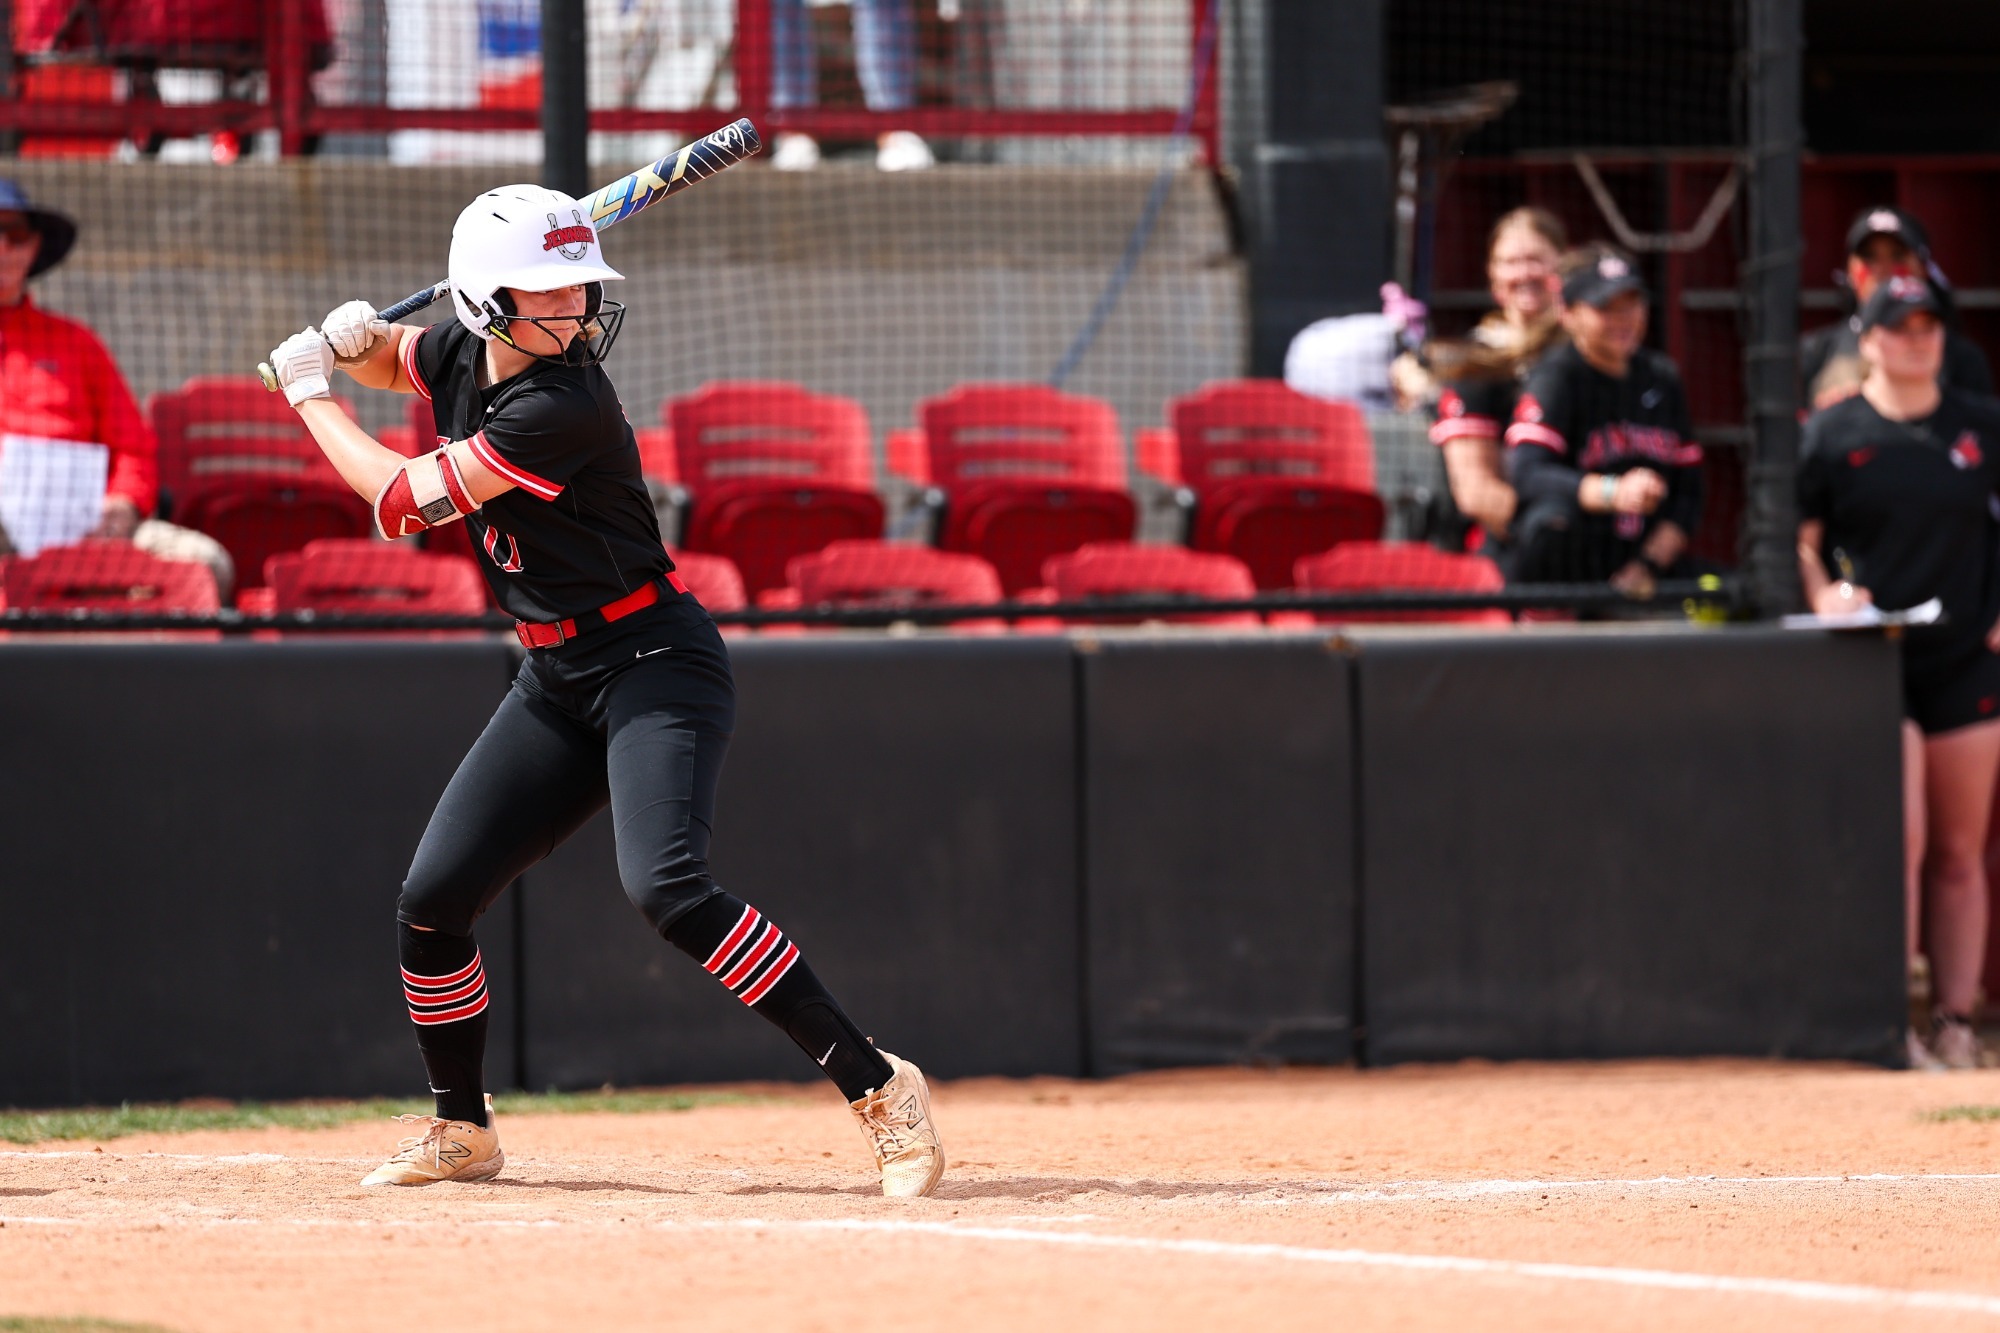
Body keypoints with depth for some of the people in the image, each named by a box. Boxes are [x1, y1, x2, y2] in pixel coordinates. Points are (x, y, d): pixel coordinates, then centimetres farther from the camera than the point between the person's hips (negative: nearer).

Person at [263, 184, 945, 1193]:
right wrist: (353, 342, 1)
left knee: (665, 886, -28)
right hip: (556, 679, 8)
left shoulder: (563, 404, -24)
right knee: (431, 902, 6)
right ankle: (461, 1129, 27)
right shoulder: (463, 356, 1)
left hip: (654, 660, -8)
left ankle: (877, 1088, -26)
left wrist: (308, 395, -5)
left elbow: (408, 503, -19)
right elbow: (394, 361, 26)